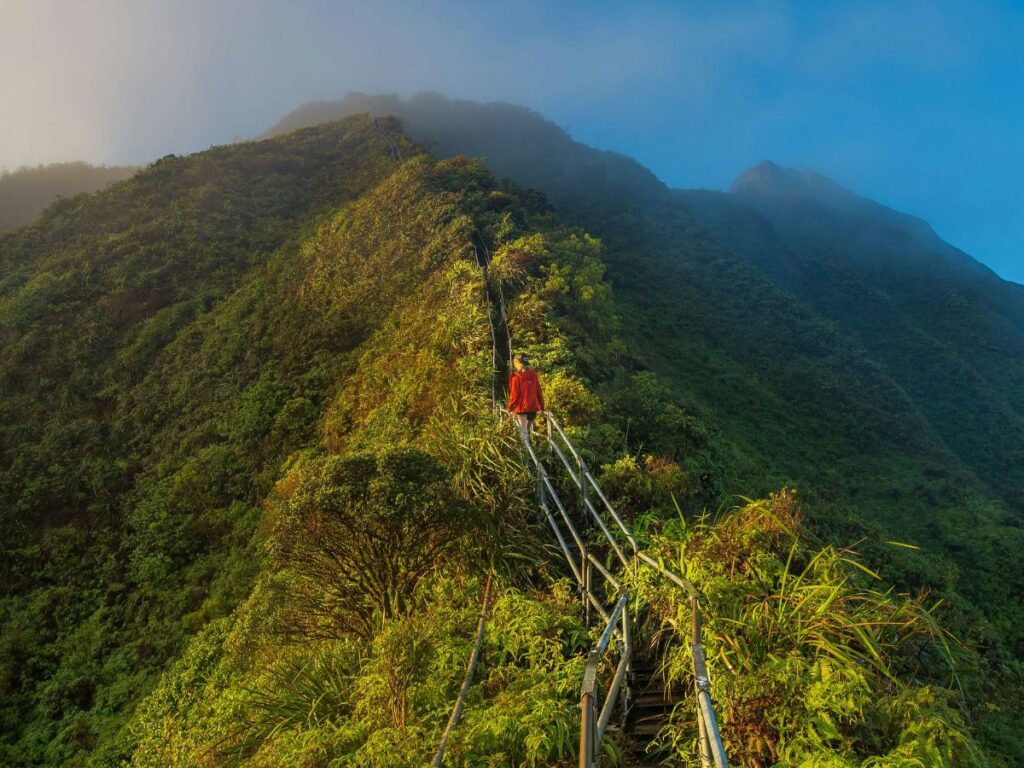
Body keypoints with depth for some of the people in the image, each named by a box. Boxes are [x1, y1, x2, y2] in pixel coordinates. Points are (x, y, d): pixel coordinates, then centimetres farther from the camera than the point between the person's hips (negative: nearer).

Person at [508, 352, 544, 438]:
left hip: (521, 408, -5)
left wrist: (510, 407, -1)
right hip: (533, 407, 5)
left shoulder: (516, 377, -11)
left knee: (523, 431, -3)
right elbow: (539, 391, 7)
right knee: (527, 429, 19)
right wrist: (541, 406, 15)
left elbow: (514, 394, -10)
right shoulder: (534, 375, 3)